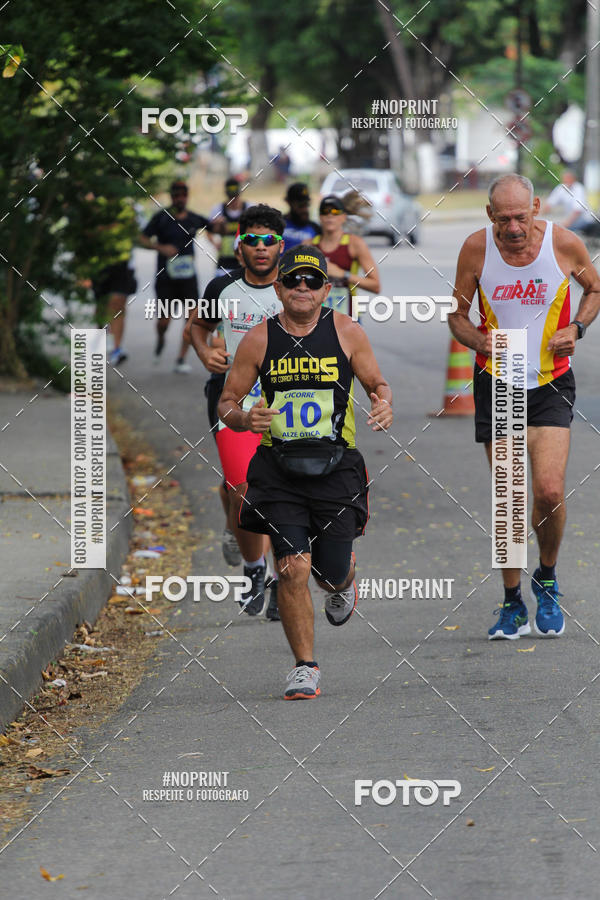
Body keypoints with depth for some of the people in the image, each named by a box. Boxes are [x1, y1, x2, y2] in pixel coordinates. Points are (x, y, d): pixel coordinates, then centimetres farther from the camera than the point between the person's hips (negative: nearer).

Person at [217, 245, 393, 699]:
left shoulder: (346, 332, 1)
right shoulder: (259, 339, 0)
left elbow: (377, 383, 10)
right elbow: (227, 402, 6)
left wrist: (384, 405, -13)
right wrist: (244, 419, -17)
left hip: (336, 466, 0)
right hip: (279, 469, 0)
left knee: (332, 574, 5)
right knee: (293, 569, -12)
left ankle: (343, 583, 45)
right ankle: (305, 668, 1)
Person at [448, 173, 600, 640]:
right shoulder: (476, 249, -9)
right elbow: (457, 315, 3)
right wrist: (480, 341, -18)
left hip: (551, 383, -1)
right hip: (496, 384, 1)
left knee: (550, 492, -14)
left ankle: (547, 580, 13)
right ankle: (513, 604, 16)